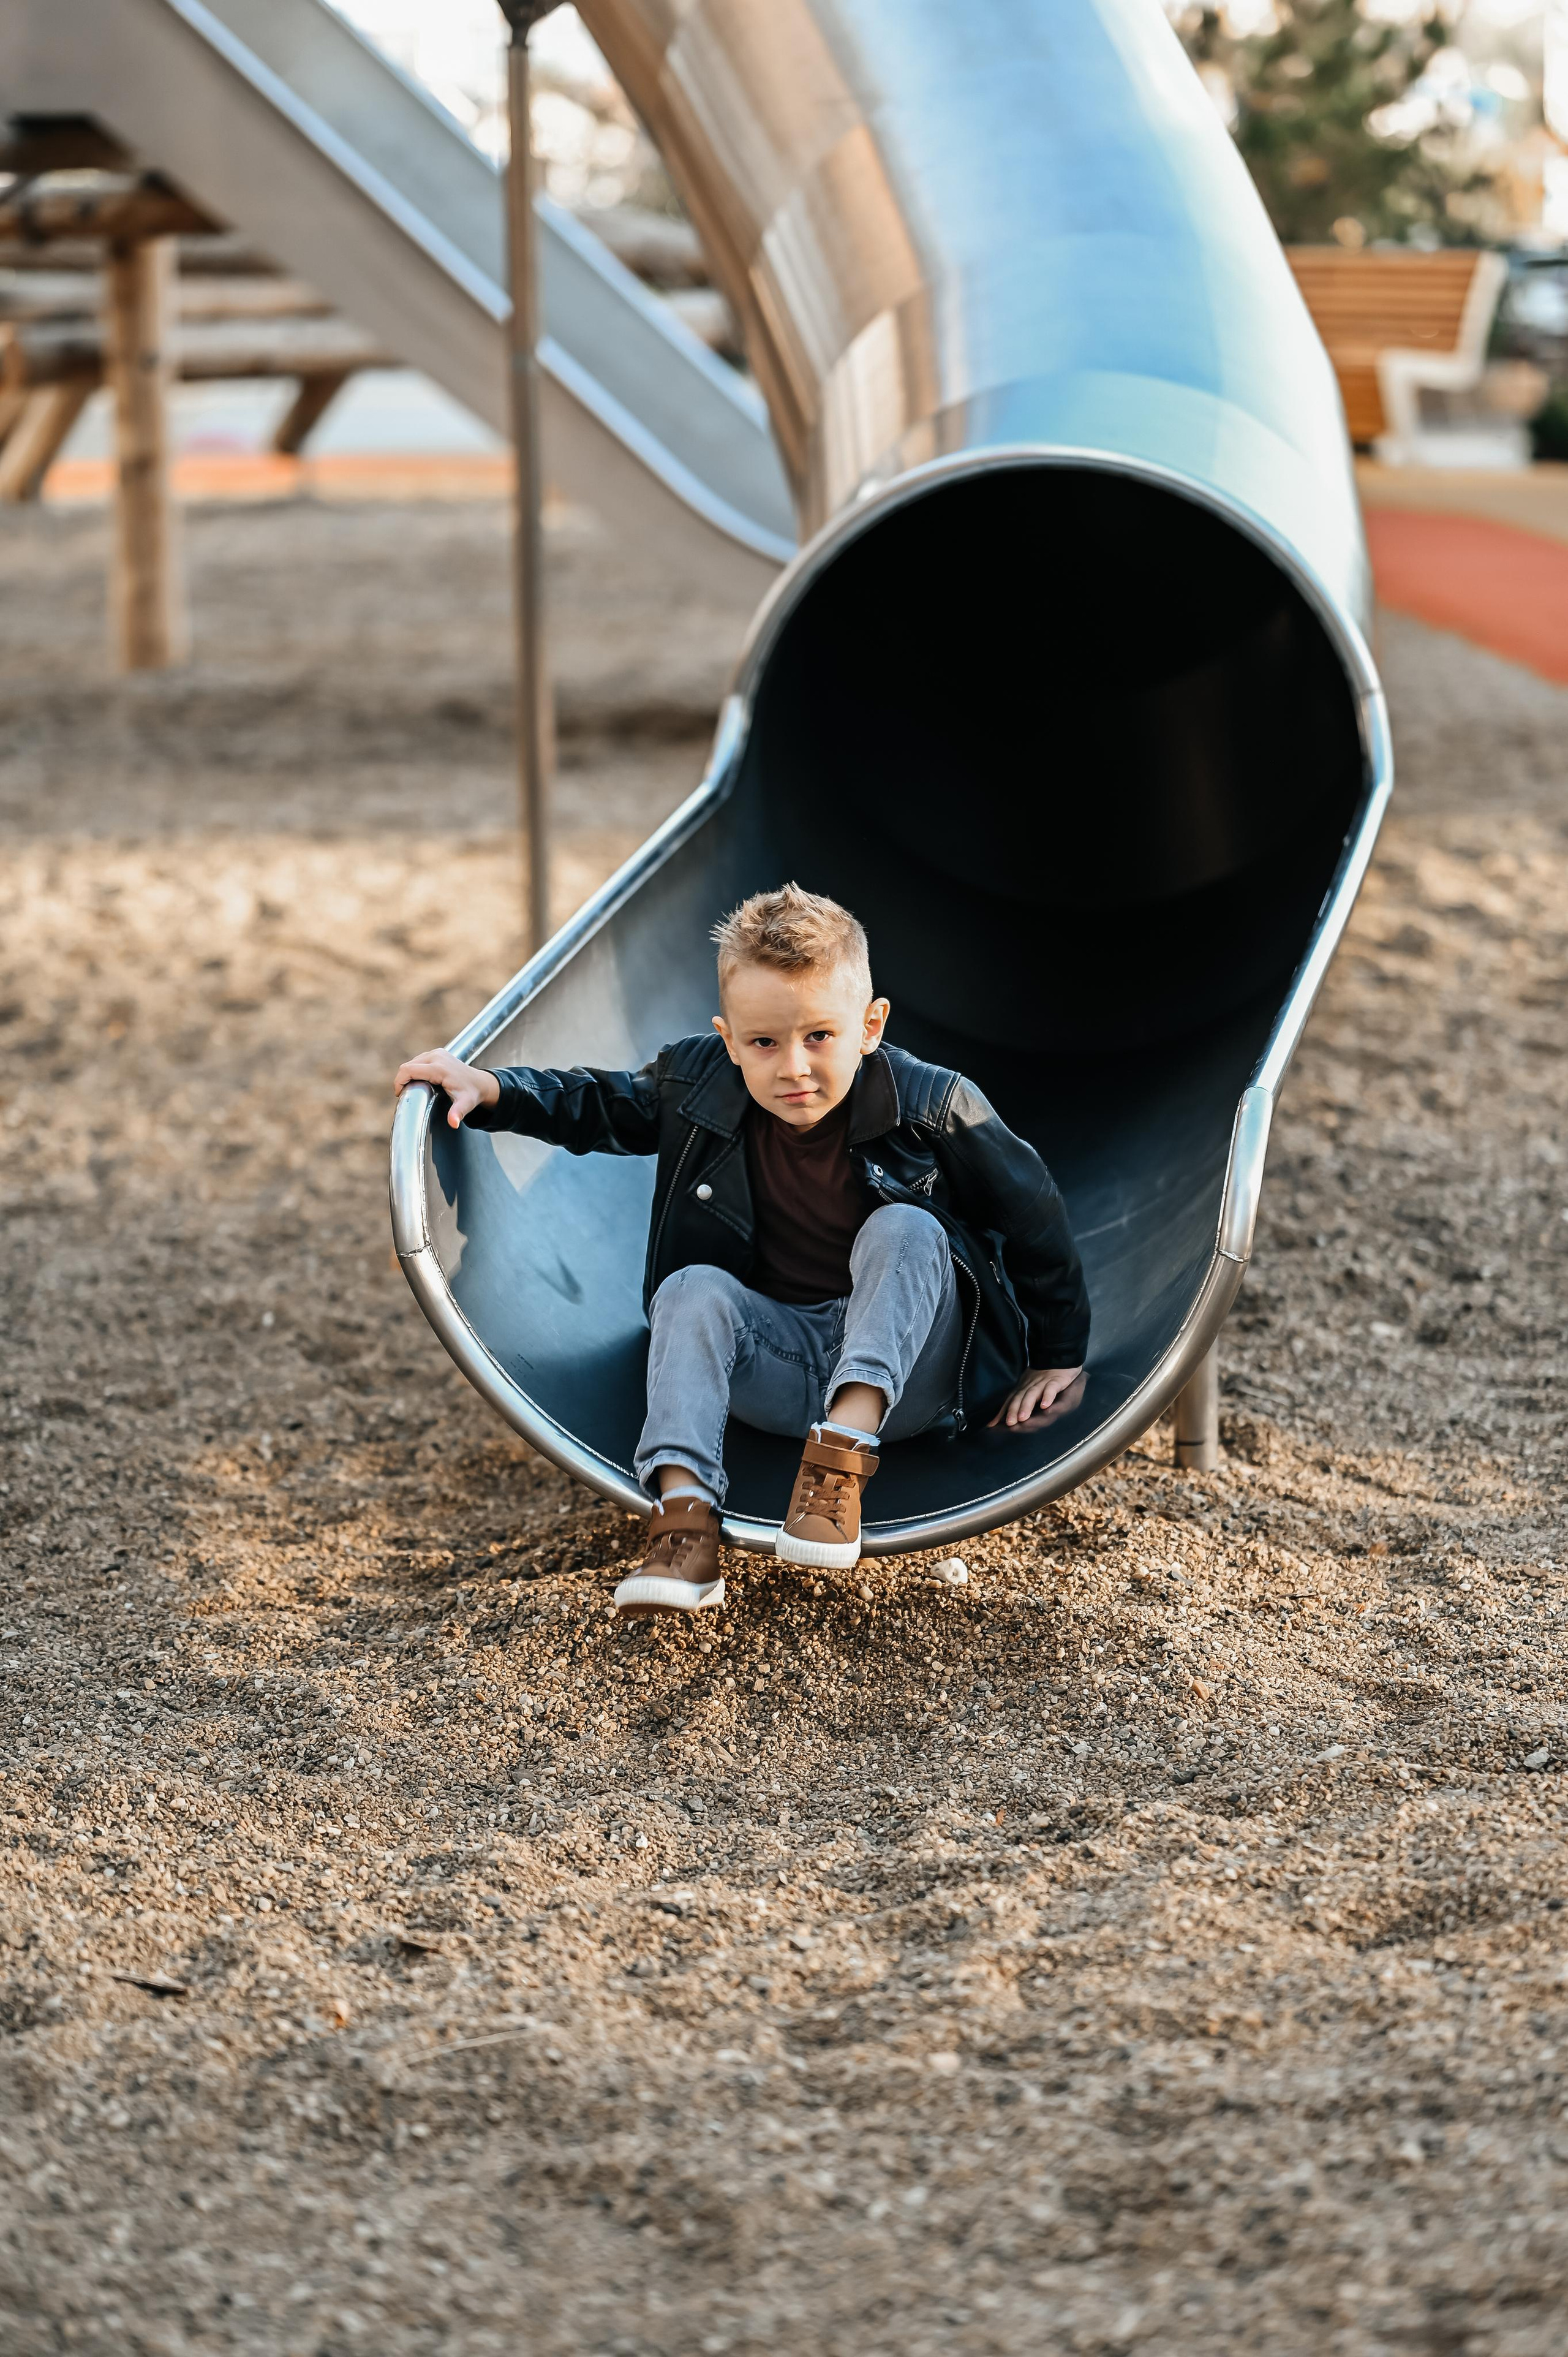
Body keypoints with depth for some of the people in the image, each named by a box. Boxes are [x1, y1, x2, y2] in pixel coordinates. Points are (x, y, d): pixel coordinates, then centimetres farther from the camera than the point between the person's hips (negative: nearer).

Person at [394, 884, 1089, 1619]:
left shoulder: (934, 1108, -16)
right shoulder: (699, 1085, -7)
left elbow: (1032, 1217, -4)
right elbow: (601, 1108, 12)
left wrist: (1058, 1358, 3)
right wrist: (493, 1091, -3)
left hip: (903, 1367, -3)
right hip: (777, 1359, 3)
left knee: (905, 1232, -27)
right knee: (692, 1289, -24)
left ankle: (844, 1452, -39)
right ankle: (684, 1513, -40)